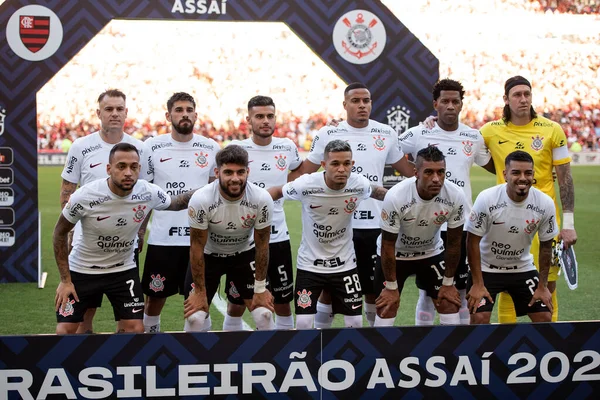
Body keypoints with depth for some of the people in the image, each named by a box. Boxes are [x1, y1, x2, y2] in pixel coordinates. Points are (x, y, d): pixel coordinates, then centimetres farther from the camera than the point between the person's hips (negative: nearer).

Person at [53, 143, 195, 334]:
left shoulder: (149, 193, -17)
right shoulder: (84, 196, -26)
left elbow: (173, 203, 9)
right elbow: (60, 233, -10)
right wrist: (65, 280, -9)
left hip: (124, 270, 2)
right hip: (82, 269, -2)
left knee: (135, 329, -6)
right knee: (65, 331, -5)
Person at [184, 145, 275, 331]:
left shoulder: (262, 199, -27)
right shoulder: (201, 200, -31)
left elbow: (262, 245, -12)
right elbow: (197, 247, -18)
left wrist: (260, 289, -7)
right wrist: (200, 292, -13)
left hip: (245, 253, 1)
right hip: (209, 254, -1)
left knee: (264, 315, -6)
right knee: (194, 318, -8)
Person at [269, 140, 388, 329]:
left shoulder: (360, 185, -15)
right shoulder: (306, 185, -23)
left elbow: (377, 191, 10)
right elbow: (277, 191, -3)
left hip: (345, 264, 2)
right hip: (310, 264, -2)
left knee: (355, 323, 4)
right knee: (303, 323, -6)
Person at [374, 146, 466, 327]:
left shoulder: (456, 196, -25)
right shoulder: (396, 197, -33)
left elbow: (453, 242, -9)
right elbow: (388, 245, -20)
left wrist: (448, 283, -3)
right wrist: (391, 287, -13)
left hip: (432, 252, 3)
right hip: (396, 254, -3)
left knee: (450, 304, 0)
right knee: (386, 310, -6)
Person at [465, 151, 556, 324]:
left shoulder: (545, 204, -15)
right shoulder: (486, 199, -23)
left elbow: (546, 246, -1)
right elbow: (473, 241, -14)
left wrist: (542, 286, 0)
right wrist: (477, 284, -14)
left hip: (523, 269, 3)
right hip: (486, 269, -3)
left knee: (545, 318, 0)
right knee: (479, 318, -16)